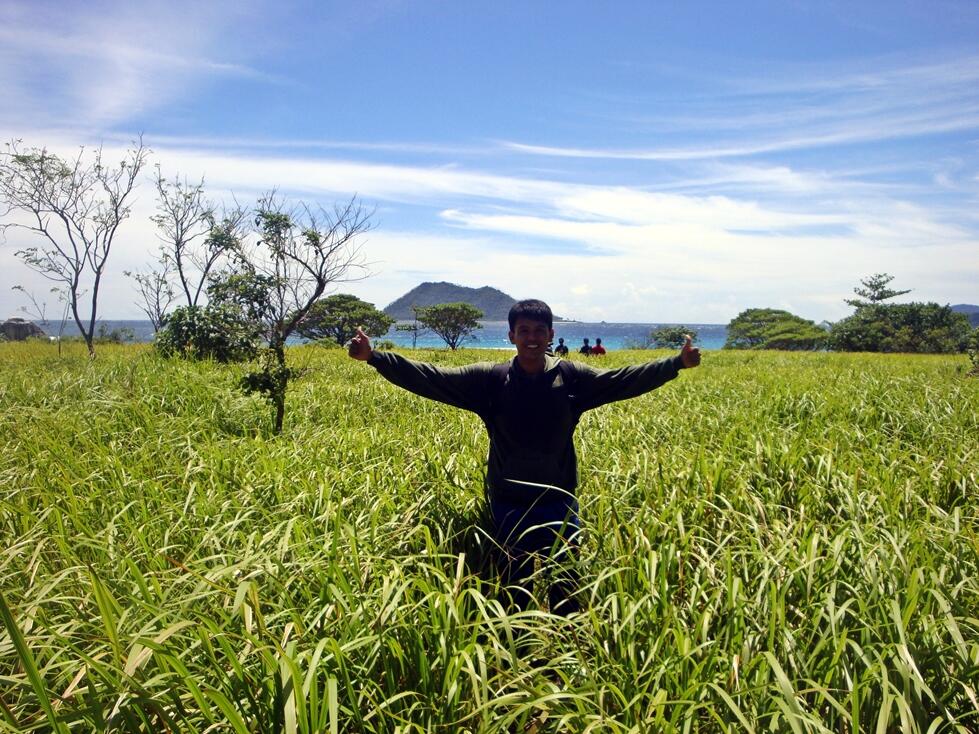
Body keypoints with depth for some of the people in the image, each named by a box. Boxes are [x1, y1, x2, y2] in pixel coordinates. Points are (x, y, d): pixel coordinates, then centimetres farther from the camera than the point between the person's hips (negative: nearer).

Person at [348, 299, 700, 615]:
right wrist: (373, 357, -18)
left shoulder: (572, 377, -3)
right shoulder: (489, 378, -6)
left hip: (559, 504, 0)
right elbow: (430, 377, -10)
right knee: (514, 591, 14)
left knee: (565, 591, 10)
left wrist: (678, 363, -10)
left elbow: (625, 379, -2)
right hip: (508, 507, 0)